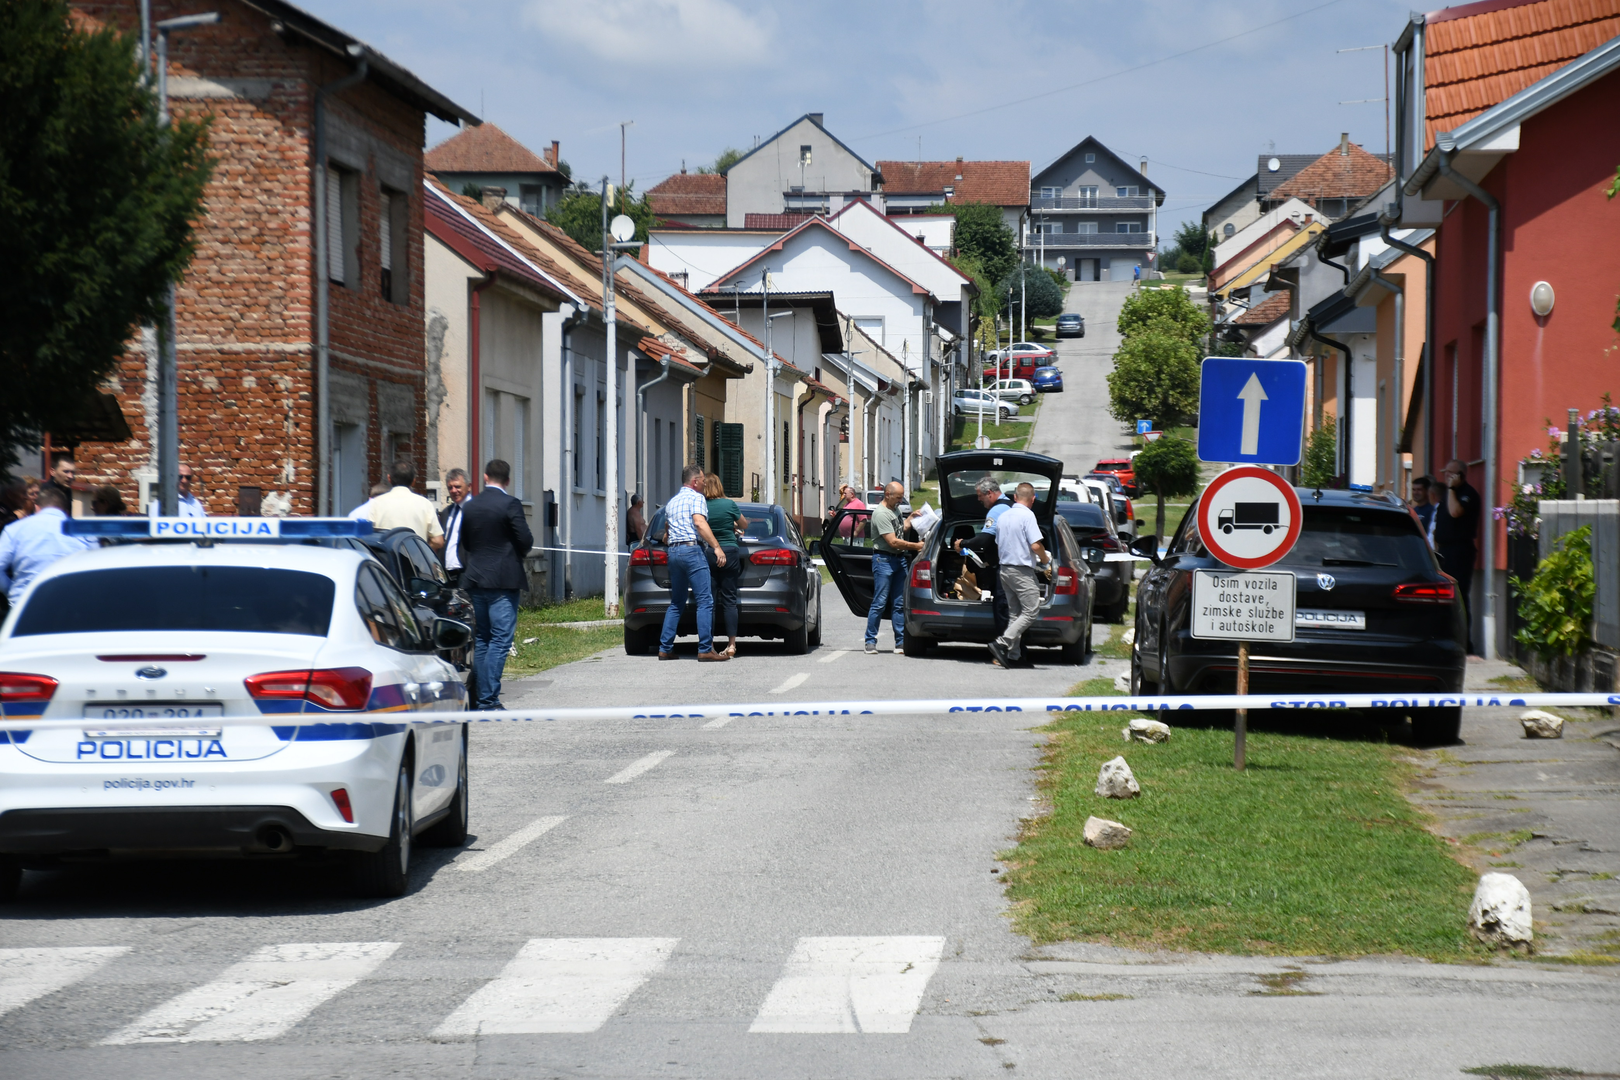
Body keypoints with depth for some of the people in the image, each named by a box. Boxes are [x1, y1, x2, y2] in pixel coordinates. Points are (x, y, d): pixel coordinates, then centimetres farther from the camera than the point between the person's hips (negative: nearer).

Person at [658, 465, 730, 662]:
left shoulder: (671, 503, 24)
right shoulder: (696, 498, -1)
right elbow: (699, 522, -18)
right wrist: (717, 547, -22)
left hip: (673, 551, 8)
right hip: (692, 550, -8)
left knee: (676, 603, 14)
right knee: (705, 601, -9)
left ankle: (665, 648, 8)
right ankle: (705, 649, -15)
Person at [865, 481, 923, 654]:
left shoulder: (895, 510, 14)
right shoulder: (881, 513, -15)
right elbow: (893, 541, -19)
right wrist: (916, 546, -15)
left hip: (899, 559, 9)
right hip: (884, 560, -9)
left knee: (899, 604, 6)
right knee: (880, 603, -7)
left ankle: (901, 642, 6)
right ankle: (870, 641, -1)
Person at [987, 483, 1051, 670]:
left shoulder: (1002, 517, 13)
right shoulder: (1027, 516, -12)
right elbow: (1036, 545, -19)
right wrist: (1045, 560, -1)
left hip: (1005, 569, 8)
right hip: (1022, 570, -8)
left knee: (1014, 613, 11)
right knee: (1031, 611, -7)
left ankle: (1013, 655, 5)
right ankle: (1002, 644, -19)